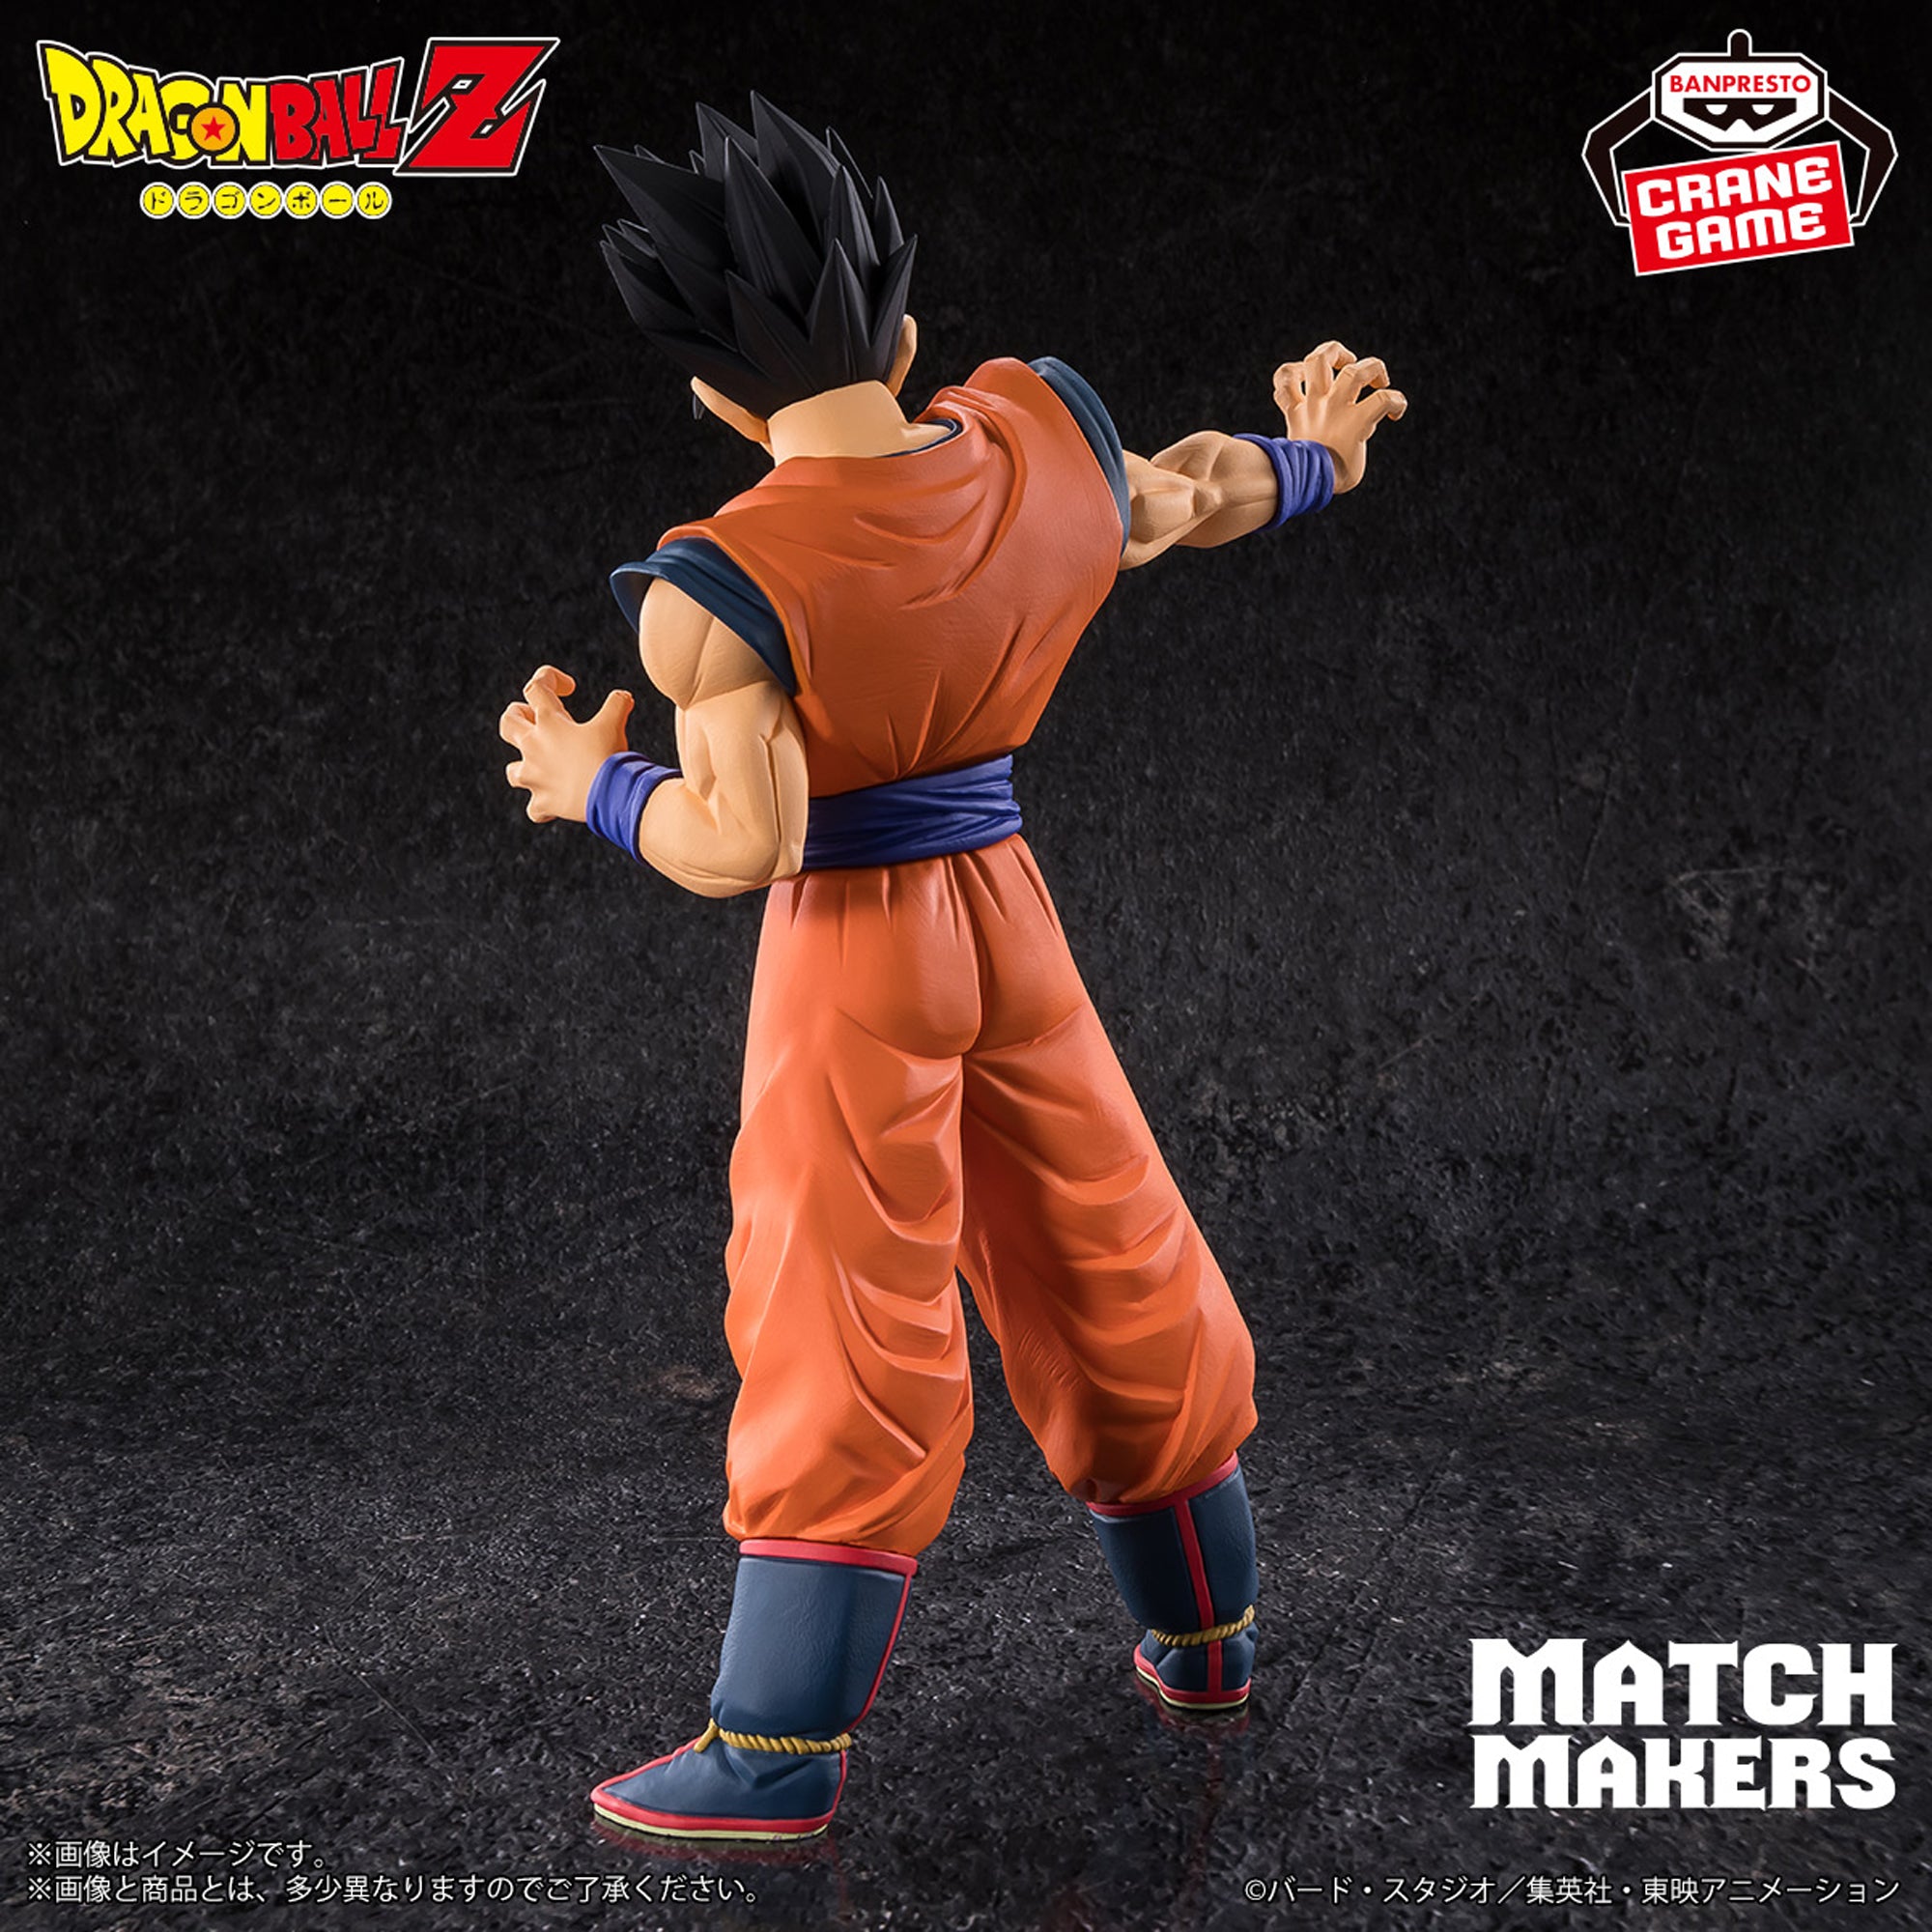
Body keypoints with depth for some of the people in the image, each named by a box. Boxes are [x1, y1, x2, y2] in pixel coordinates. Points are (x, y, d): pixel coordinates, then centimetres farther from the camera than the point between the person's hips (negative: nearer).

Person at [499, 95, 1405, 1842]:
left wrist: (595, 784, -3)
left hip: (850, 946, -5)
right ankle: (1206, 1636, 36)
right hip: (1005, 903, 6)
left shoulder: (724, 585, -20)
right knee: (1112, 1268, 18)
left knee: (843, 1333, 2)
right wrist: (1304, 461, 35)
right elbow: (1174, 505, 14)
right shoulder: (1043, 436, -4)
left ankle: (780, 1750, 14)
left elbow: (745, 843, -22)